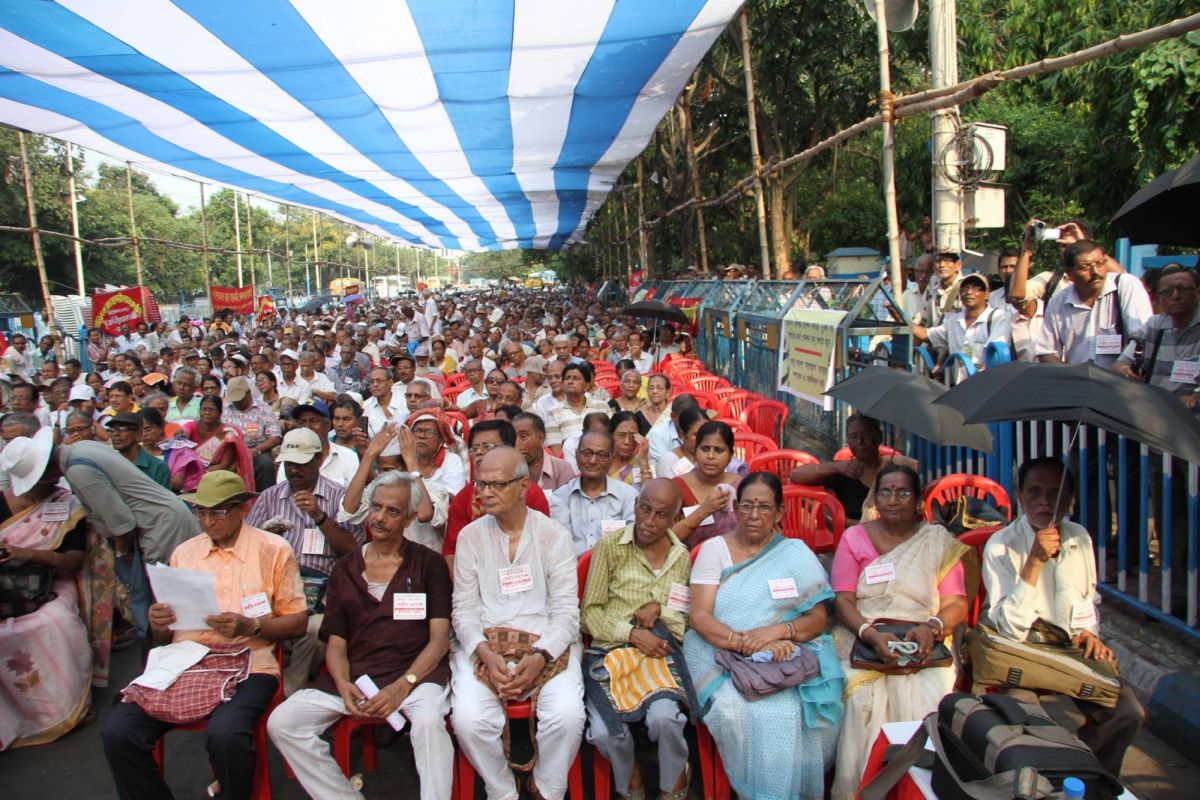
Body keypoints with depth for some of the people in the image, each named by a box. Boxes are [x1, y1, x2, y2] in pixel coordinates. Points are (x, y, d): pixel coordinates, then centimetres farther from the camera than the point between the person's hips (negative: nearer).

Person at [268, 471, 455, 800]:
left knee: (429, 720, -35)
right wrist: (343, 684, -8)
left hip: (414, 672, -4)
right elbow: (335, 643, 13)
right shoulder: (345, 569, 17)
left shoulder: (428, 564, 7)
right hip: (354, 675, 4)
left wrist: (403, 686, -16)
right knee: (281, 723, -15)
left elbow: (439, 639, 0)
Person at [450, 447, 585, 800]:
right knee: (468, 718, -25)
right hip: (484, 644, 1)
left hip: (546, 644, -1)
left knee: (568, 715, -26)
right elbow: (465, 609, 3)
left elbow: (566, 610, -2)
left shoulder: (553, 535, 3)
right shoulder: (470, 537, 7)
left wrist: (541, 657, -18)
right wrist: (487, 655, -15)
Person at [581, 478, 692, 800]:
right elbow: (590, 611, 1)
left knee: (663, 717, -29)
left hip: (659, 652, 1)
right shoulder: (610, 546, 3)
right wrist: (632, 634, -14)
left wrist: (660, 610, -5)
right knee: (605, 731, -26)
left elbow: (686, 620, 16)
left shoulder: (681, 556, 12)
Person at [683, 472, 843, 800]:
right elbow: (700, 617, -3)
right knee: (737, 710, -32)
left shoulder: (796, 553, 11)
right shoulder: (714, 549, 7)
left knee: (793, 711, -30)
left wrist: (779, 630, -16)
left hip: (784, 658, 1)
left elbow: (819, 619, 5)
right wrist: (746, 643, -19)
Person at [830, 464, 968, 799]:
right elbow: (842, 601, 1)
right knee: (863, 698, -29)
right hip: (862, 639, 0)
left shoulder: (939, 541, 12)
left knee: (929, 698, -29)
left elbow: (957, 604, 5)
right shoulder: (854, 538, 10)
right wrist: (872, 635, -18)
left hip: (922, 644, 1)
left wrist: (931, 627, -16)